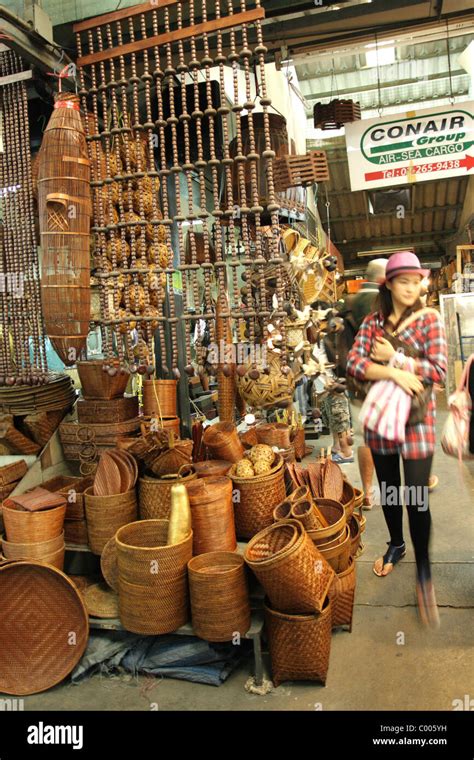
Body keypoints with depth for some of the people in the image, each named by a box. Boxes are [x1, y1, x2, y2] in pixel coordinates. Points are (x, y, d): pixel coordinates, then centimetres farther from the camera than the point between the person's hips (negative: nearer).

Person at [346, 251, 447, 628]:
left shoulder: (429, 319, -3)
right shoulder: (373, 321, 4)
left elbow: (438, 371, -13)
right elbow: (354, 364, -9)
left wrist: (391, 356, -14)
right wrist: (394, 372, -22)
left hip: (417, 418, -3)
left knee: (416, 497, -5)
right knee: (388, 488, 17)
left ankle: (424, 572, 14)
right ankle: (396, 544, 42)